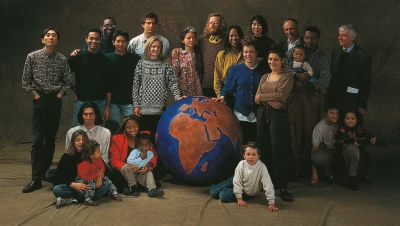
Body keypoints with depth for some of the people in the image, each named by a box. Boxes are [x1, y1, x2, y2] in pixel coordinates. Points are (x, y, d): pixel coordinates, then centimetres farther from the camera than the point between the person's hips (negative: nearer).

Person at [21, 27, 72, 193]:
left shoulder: (62, 59, 3)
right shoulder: (32, 57, 0)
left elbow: (67, 81, 8)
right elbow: (25, 81, 3)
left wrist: (60, 94, -5)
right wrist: (35, 94, -5)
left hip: (55, 101, 2)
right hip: (39, 101, -2)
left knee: (51, 139, 7)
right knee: (38, 140, -7)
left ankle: (46, 172, 19)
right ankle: (36, 178, -7)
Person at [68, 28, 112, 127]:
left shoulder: (104, 60, 6)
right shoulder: (78, 57, 0)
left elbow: (108, 86, 5)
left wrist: (107, 107, 1)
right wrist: (75, 90, 2)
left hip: (100, 103, 2)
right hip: (81, 102, -2)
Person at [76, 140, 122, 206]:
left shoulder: (98, 159, -11)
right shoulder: (84, 164, -34)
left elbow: (102, 168, -1)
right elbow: (85, 177, -36)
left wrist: (99, 177, -21)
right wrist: (97, 174, -30)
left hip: (95, 177, 7)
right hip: (82, 179, -7)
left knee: (106, 180, 0)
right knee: (91, 183, -35)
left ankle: (114, 194, 14)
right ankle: (88, 199, -28)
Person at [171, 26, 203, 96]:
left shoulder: (198, 53, 5)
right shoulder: (178, 54, -2)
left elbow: (200, 72, 10)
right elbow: (175, 73, -6)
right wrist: (175, 58, -12)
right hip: (182, 89, -2)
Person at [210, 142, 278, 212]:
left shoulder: (262, 167, -30)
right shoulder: (241, 164, -23)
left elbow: (268, 185, -29)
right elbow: (237, 182, -18)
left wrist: (271, 203, -32)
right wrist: (239, 199, -19)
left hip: (248, 193, -2)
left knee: (224, 196, -17)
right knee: (214, 192, -5)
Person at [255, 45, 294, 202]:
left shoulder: (287, 76, 0)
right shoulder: (264, 77, 15)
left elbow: (281, 95, -13)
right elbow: (257, 99, 5)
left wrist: (262, 97, -4)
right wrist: (270, 101, -14)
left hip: (278, 115, -5)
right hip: (262, 114, 5)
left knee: (278, 152, -6)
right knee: (264, 151, 8)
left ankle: (282, 187, -1)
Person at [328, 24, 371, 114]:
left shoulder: (363, 56, -10)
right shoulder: (336, 53, 8)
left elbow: (365, 82, -9)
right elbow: (333, 74, 11)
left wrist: (362, 105, -9)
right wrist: (328, 95, 8)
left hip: (350, 101, -5)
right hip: (333, 97, 5)